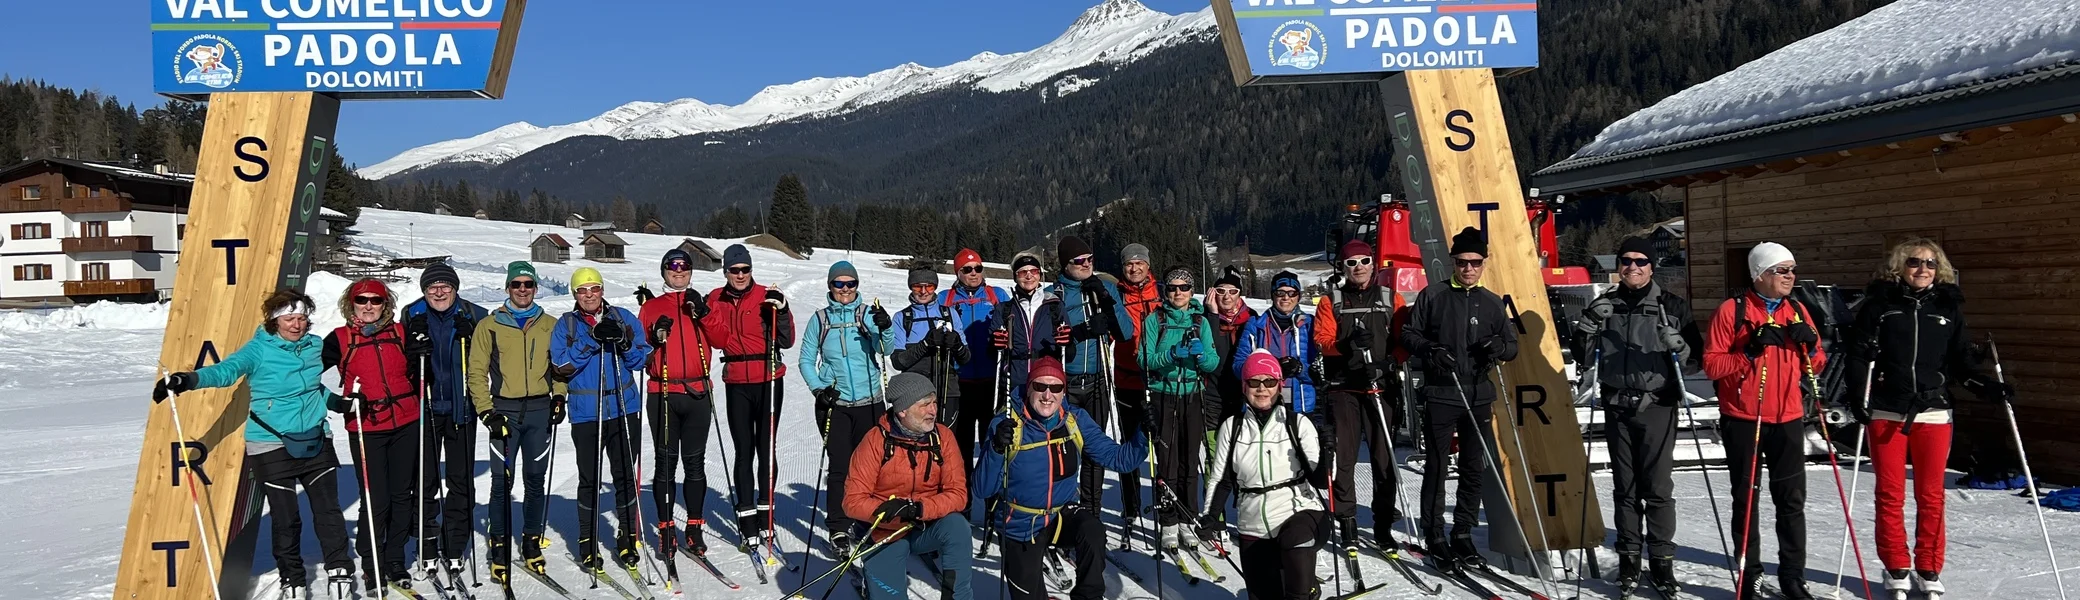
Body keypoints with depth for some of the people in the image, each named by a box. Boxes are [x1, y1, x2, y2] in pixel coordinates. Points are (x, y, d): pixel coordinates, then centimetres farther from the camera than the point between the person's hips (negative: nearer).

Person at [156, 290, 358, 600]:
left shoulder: (315, 346, 6)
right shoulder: (258, 350, -10)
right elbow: (226, 370, -27)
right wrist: (189, 379, -44)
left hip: (316, 441, 4)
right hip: (273, 446, -4)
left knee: (328, 510, 4)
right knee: (285, 518, 4)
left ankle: (340, 571, 19)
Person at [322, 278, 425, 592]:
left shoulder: (400, 332, 7)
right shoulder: (340, 339, 0)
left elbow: (416, 372, 19)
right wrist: (340, 403, -10)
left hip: (405, 425, 3)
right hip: (366, 430, -3)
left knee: (402, 495, 9)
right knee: (376, 500, -4)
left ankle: (395, 561, 23)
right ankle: (371, 566, 12)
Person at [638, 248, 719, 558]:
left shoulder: (701, 304, 14)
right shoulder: (652, 307, 13)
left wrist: (704, 313, -12)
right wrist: (655, 338, -12)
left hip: (698, 393, 1)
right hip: (663, 394, -1)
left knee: (695, 462, 4)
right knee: (666, 462, 0)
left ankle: (694, 528, 11)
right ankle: (666, 530, 6)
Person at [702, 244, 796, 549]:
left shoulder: (766, 296, -2)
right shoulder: (717, 299, 7)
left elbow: (786, 341, -5)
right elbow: (719, 340, -3)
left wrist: (781, 312, -19)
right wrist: (705, 313, -15)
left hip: (768, 382, -2)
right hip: (737, 384, 2)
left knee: (766, 448, 3)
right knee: (744, 451, 1)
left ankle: (765, 516, 14)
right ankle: (747, 523, 3)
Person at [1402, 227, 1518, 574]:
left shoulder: (1492, 303, 11)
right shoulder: (1432, 296, 2)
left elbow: (1513, 345, 14)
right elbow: (1408, 334, 3)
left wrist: (1500, 347, -9)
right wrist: (1430, 349, -16)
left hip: (1478, 397, 3)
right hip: (1440, 395, -3)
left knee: (1475, 470, 7)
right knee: (1436, 468, 0)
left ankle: (1463, 535, 20)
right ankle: (1435, 538, 8)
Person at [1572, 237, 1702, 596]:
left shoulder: (1672, 306, 2)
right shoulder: (1605, 306, 9)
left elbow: (1694, 352, 2)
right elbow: (1582, 352, 9)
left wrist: (1677, 343, -19)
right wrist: (1591, 323, -8)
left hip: (1657, 406, -2)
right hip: (1618, 407, 3)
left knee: (1657, 488, -3)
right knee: (1624, 487, 8)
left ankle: (1661, 561, 6)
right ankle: (1628, 557, 17)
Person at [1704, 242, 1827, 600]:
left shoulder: (1798, 312, 9)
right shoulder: (1733, 310, -5)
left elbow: (1816, 366, 14)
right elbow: (1712, 364, -9)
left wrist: (1810, 346, -7)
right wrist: (1749, 351, -22)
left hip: (1788, 420, 4)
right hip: (1743, 420, -4)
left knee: (1792, 500, 7)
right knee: (1746, 499, 5)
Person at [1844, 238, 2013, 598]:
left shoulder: (1948, 307, 7)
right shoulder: (1879, 304, 1)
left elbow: (1959, 362, 10)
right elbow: (1861, 354, -1)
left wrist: (1989, 388, -4)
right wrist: (1858, 397, -13)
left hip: (1933, 413, 2)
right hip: (1886, 413, -2)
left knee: (1931, 496, 6)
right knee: (1890, 494, 4)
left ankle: (1929, 571, 17)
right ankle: (1897, 570, 15)